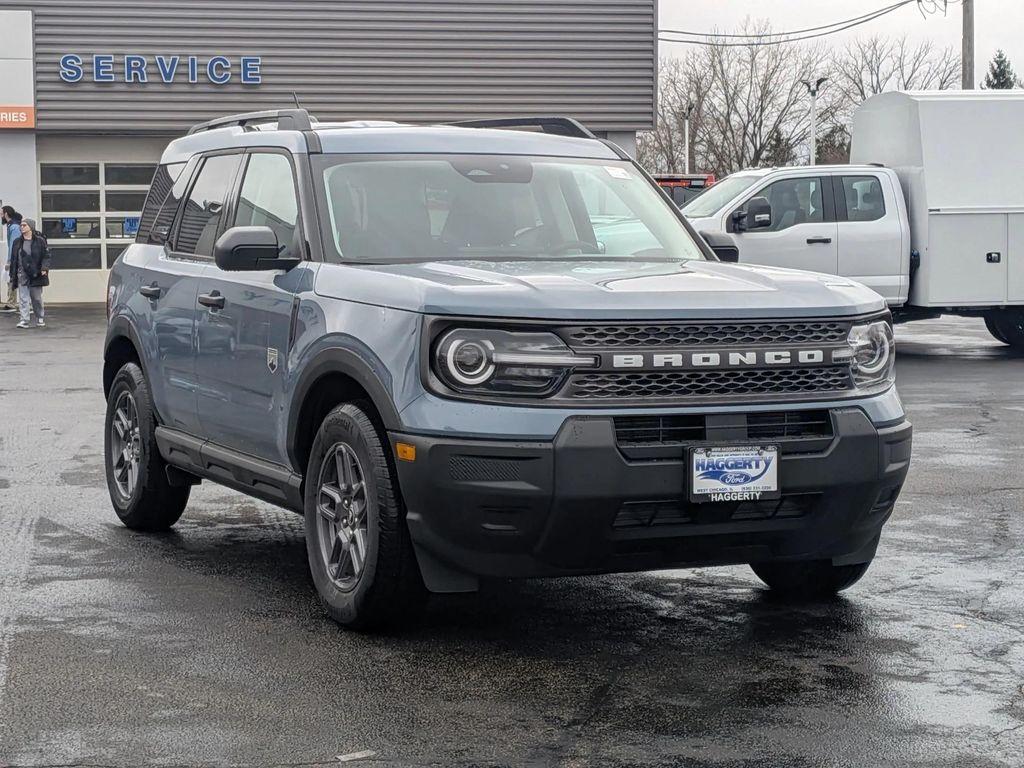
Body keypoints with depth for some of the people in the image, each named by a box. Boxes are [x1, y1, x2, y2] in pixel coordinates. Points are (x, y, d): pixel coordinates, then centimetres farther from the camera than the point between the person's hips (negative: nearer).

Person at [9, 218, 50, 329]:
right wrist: (13, 275, 9)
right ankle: (24, 320, -5)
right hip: (22, 275, 2)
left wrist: (44, 268, -16)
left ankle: (39, 319, 24)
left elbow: (46, 256, -2)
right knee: (23, 299, -4)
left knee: (37, 298, 8)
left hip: (36, 274, -2)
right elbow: (13, 259, 12)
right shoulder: (17, 242, 9)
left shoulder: (40, 241, -2)